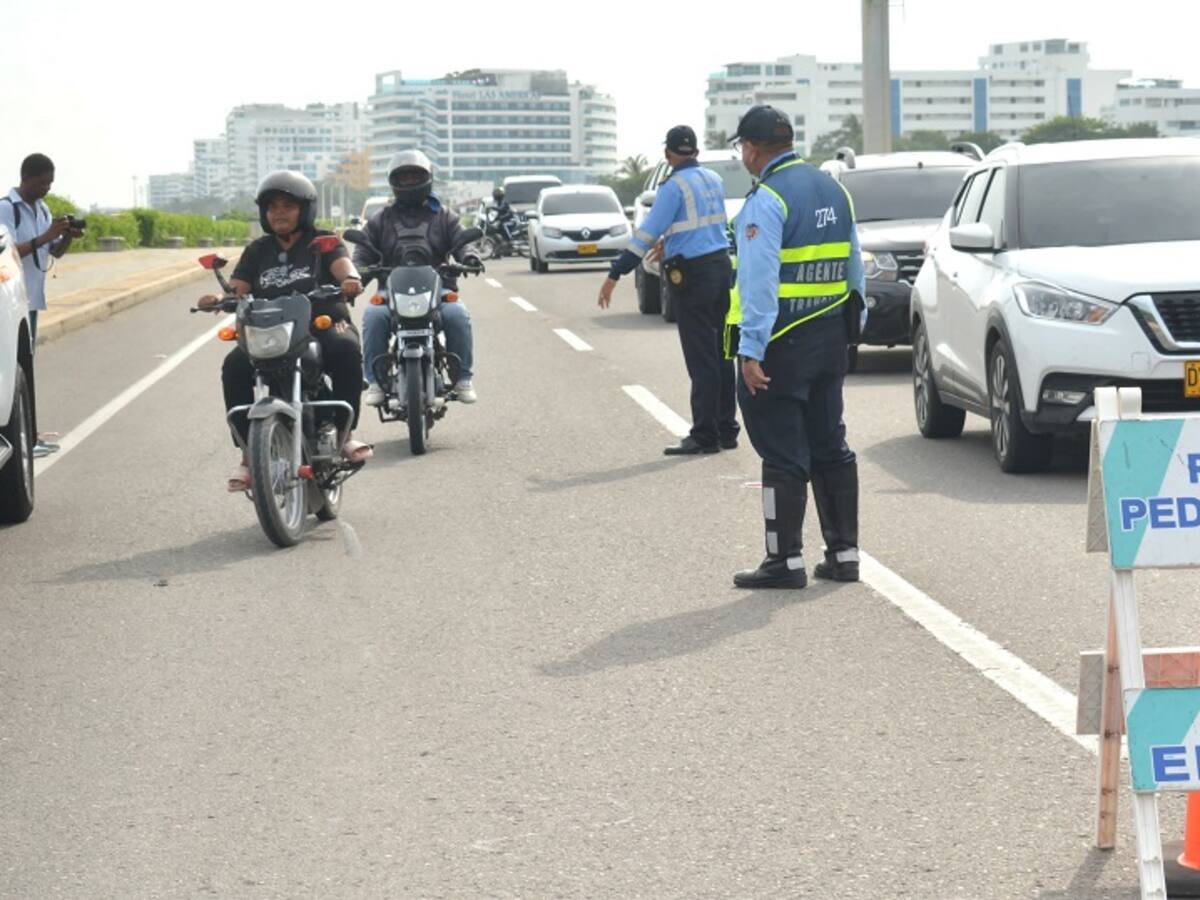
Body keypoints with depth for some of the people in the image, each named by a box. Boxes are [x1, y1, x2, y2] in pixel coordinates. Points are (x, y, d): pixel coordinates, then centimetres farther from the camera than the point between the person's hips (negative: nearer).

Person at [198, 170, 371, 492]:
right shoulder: (258, 251, 18)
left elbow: (342, 263, -13)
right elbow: (237, 289, 6)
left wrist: (350, 279, -38)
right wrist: (218, 300, -19)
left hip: (324, 324, -2)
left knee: (346, 348, -37)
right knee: (234, 366, -27)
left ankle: (345, 432, -25)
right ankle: (248, 454, -23)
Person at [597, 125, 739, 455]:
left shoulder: (675, 186, -13)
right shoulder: (713, 180, 11)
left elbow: (648, 232, -17)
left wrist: (614, 275, -16)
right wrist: (670, 244, 39)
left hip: (692, 275, -8)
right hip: (721, 265, 8)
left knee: (700, 358, -6)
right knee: (720, 354, 12)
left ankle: (704, 435, -5)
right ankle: (726, 429, 16)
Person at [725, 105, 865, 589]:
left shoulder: (767, 200, -15)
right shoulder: (833, 191, 11)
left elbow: (760, 282, -21)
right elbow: (854, 269, 14)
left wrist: (752, 350, -21)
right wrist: (852, 325, 20)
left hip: (782, 343, -8)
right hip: (829, 339, 8)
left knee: (783, 455, -3)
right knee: (830, 447, 14)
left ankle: (786, 561, 1)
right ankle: (843, 553, 17)